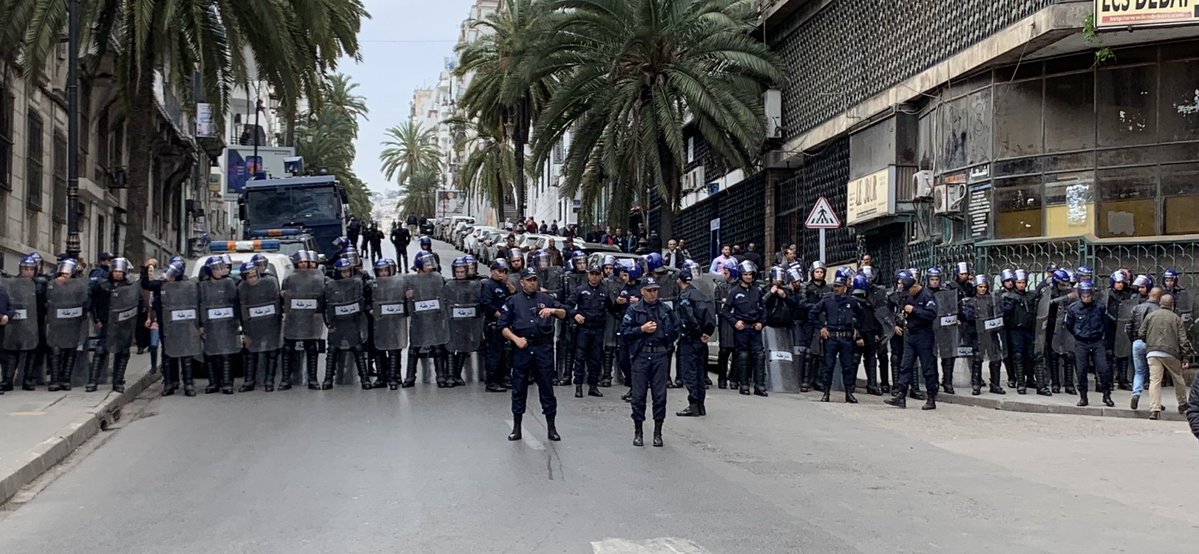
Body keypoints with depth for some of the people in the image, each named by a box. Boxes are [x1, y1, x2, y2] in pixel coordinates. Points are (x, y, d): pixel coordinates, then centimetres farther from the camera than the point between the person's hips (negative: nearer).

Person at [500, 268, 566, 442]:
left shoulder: (545, 298, 11)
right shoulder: (513, 301, 8)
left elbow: (564, 314, 9)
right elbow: (503, 326, 5)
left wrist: (553, 310, -12)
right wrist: (515, 339, -10)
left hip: (544, 348, 0)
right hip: (522, 349, 0)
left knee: (547, 386, 2)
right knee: (519, 388, 5)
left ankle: (551, 427, 8)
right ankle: (517, 428, 14)